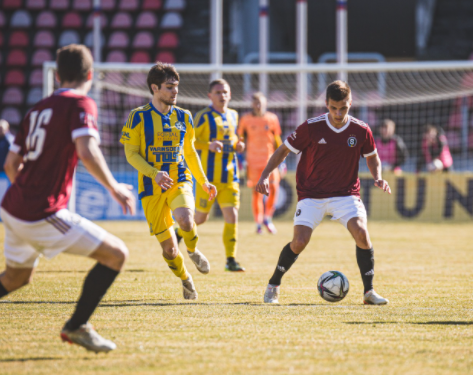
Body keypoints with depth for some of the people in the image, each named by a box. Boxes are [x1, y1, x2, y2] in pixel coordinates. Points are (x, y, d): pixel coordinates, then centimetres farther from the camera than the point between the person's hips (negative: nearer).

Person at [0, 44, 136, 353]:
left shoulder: (38, 108, 16)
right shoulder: (81, 104, -7)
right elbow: (87, 153, -23)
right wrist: (114, 188, -9)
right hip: (44, 215, -9)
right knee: (116, 254, -4)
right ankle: (77, 326, -2)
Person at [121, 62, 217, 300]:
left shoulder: (183, 117, 8)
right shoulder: (138, 117, -4)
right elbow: (131, 154, -6)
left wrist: (203, 182, 21)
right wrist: (154, 174, -20)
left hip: (180, 181, 1)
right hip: (151, 188, -1)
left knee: (184, 218, -30)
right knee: (167, 245, 0)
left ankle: (193, 250, 2)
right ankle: (185, 279, 27)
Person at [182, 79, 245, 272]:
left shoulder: (233, 116, 13)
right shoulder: (204, 116, -6)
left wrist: (237, 145, 5)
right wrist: (209, 145, -23)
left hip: (230, 175, 4)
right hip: (209, 174, -4)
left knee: (232, 215, -7)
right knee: (201, 218, 4)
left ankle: (231, 259, -3)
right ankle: (178, 233, 36)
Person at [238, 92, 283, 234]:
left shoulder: (272, 118, 5)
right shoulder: (246, 119, 1)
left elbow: (277, 140, 11)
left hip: (270, 159, 1)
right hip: (253, 161, -1)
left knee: (274, 187, -11)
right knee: (257, 191, 0)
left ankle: (267, 218, 7)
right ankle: (259, 222, 10)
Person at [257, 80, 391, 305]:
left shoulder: (361, 131, -5)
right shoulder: (311, 128, -11)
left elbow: (372, 157, 14)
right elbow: (283, 150, 0)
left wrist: (378, 178, -5)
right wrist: (265, 175, -12)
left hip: (346, 194, 1)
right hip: (311, 194, -1)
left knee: (361, 233, -21)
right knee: (299, 242, -14)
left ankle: (369, 291, -8)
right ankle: (273, 286, 10)